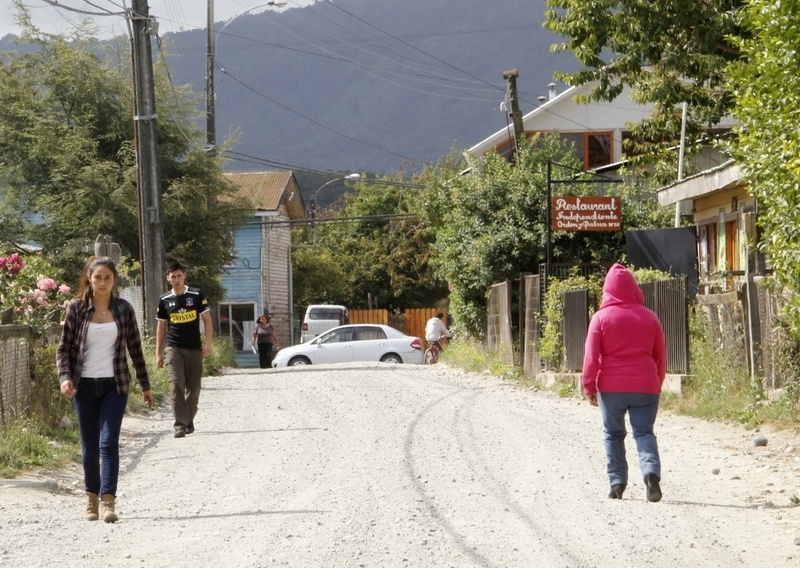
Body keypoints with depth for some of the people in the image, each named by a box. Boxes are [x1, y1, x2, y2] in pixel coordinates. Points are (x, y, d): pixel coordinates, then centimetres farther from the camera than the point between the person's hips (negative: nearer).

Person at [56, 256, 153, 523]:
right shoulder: (76, 308, 1)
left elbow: (135, 348, 9)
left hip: (114, 384, 0)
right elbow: (64, 347, 3)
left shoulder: (124, 310, 3)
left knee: (109, 443, -11)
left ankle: (108, 500, -14)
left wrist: (145, 385, 12)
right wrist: (65, 377, -13)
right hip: (84, 385, 1)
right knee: (90, 446, 7)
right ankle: (92, 497, 23)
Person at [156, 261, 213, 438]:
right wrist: (158, 353, 9)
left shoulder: (197, 295, 1)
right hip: (173, 348, 0)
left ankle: (189, 420, 23)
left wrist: (208, 342, -8)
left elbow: (206, 318, 3)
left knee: (193, 387, 5)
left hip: (194, 349, 0)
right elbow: (161, 326, 12)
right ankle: (180, 424, -17)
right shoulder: (165, 300, 6)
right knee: (176, 385, -14)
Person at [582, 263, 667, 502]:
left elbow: (591, 356, -5)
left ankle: (617, 482, 7)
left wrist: (589, 386, 2)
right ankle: (651, 471, -21)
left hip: (611, 386, -1)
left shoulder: (601, 317, -3)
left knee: (613, 434, 12)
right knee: (644, 432, 4)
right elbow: (660, 355, 11)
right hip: (645, 386, 1)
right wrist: (657, 384, 21)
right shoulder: (649, 317, 6)